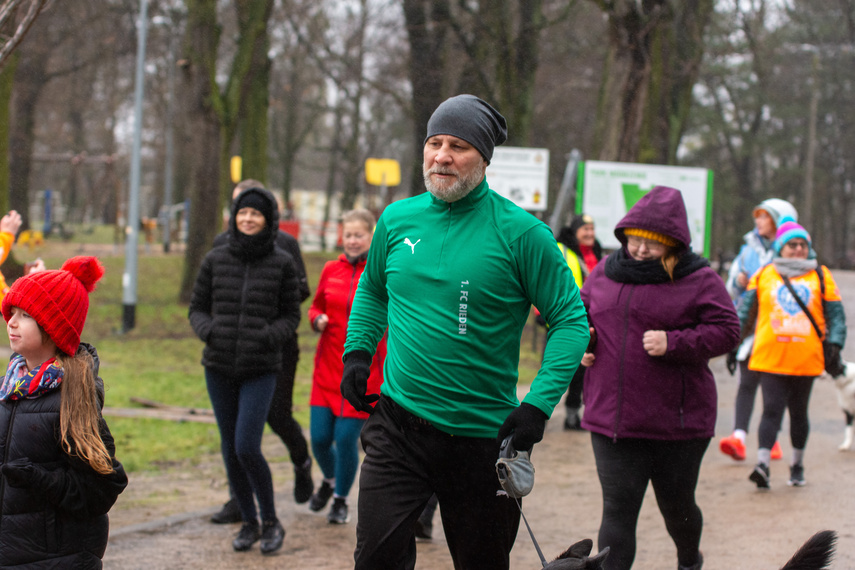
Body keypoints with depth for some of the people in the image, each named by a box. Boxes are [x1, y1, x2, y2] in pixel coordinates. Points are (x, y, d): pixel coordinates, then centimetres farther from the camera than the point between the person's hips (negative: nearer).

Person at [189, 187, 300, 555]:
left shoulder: (281, 263, -1)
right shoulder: (215, 260, 3)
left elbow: (291, 315, 4)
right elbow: (197, 308, 10)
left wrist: (270, 336, -14)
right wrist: (207, 331, -10)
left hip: (260, 370, -3)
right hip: (219, 368, 3)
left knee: (247, 448, -13)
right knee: (230, 449, 8)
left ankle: (271, 521, 7)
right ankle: (249, 523, 25)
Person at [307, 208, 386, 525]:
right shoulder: (331, 270, 6)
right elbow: (316, 306, 18)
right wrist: (318, 319, -3)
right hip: (328, 366, 3)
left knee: (346, 438, -4)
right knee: (320, 437, 2)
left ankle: (341, 499, 20)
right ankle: (330, 479, 36)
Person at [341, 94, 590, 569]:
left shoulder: (520, 232, -9)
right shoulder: (397, 219, 4)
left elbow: (571, 319, -7)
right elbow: (372, 290, 24)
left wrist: (539, 405, -16)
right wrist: (357, 353, 9)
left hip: (484, 436, -2)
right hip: (397, 427, 2)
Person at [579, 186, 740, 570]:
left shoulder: (698, 279, -5)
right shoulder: (605, 272, 8)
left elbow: (726, 331, -10)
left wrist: (673, 343, -21)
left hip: (677, 420, -2)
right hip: (612, 419, 2)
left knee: (677, 506, 16)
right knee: (618, 510, -4)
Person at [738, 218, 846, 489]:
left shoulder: (821, 276, 10)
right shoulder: (763, 275, 8)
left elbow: (836, 315, 9)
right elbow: (745, 311, 14)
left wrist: (835, 343, -3)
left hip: (806, 360, 1)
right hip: (770, 358, -1)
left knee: (798, 413, 11)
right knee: (772, 409, -12)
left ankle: (797, 464, 24)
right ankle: (762, 463, -19)